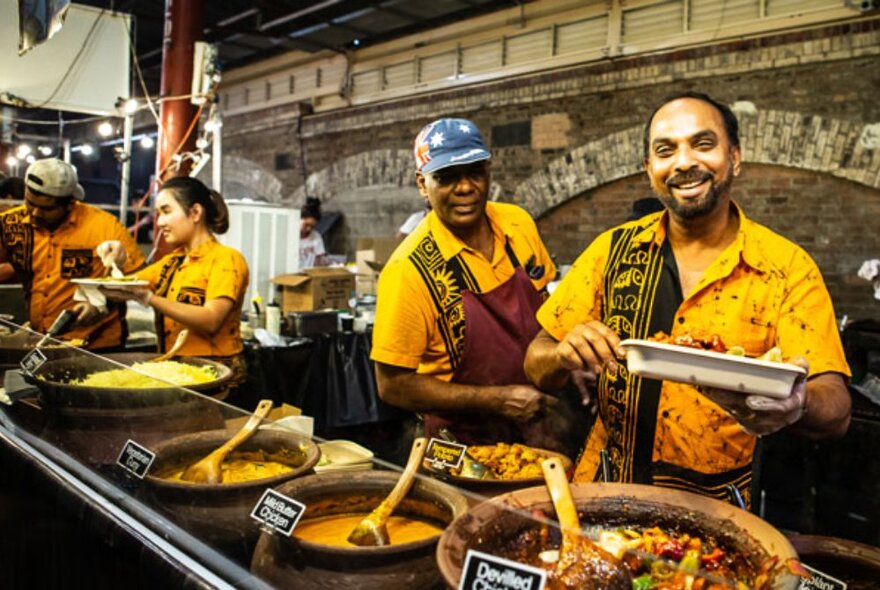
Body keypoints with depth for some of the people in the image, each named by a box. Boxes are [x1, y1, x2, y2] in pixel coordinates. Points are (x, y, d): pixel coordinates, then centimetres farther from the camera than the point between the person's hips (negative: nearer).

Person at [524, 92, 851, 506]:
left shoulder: (789, 267, -5)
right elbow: (536, 365, 1)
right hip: (605, 491, 1)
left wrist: (794, 406, -32)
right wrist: (565, 356, -22)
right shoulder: (612, 249, -1)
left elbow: (836, 408, -9)